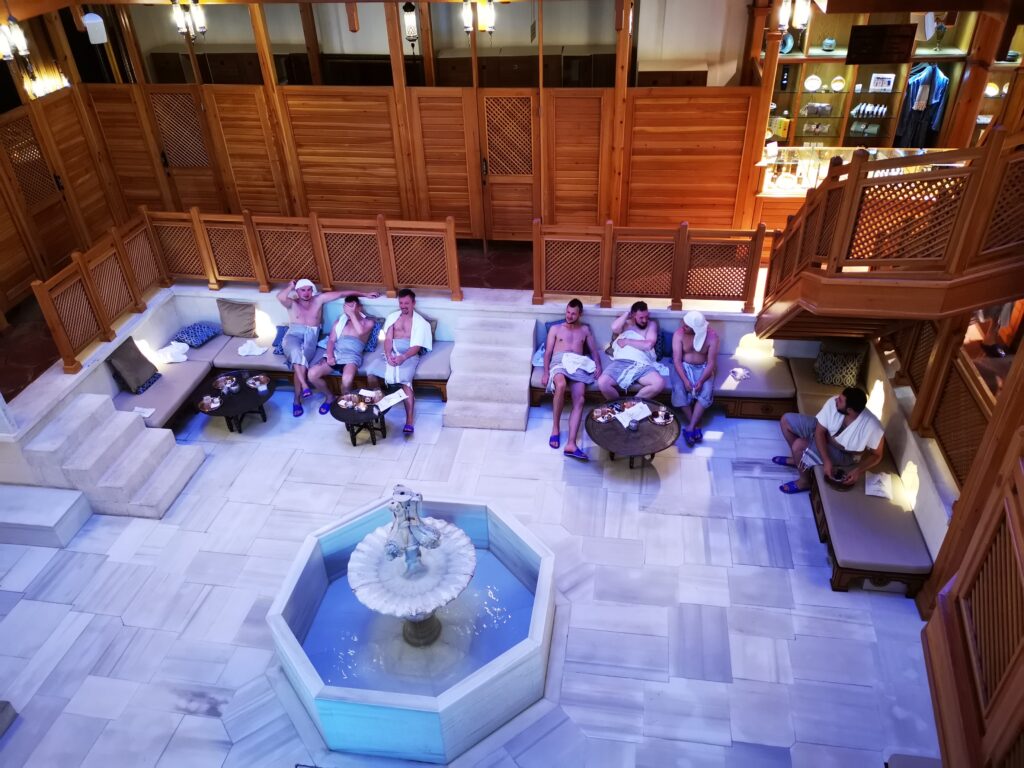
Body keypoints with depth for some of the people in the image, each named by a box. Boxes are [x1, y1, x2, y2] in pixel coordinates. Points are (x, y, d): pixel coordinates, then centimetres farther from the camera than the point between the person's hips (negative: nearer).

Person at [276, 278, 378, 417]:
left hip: (310, 337, 1)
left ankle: (297, 400, -22)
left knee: (300, 362, -26)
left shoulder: (319, 299, 13)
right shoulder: (292, 303, 9)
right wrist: (291, 285, 3)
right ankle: (304, 386, -39)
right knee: (296, 353, -38)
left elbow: (342, 293, 12)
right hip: (293, 335, -1)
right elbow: (280, 297, -15)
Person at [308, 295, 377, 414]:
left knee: (347, 380, -37)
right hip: (335, 354, 5)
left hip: (352, 357, -4)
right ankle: (329, 397, 7)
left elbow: (361, 332, -17)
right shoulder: (340, 321, 19)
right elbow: (331, 340, 11)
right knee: (312, 374, -19)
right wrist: (329, 355, -7)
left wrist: (352, 314, -12)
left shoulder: (368, 321, 7)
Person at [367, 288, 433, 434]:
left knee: (405, 381, -31)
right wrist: (388, 355, -15)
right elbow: (388, 339, 5)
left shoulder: (420, 322, 1)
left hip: (409, 355, -5)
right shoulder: (392, 317, 15)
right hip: (391, 353, 5)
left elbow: (416, 346, -8)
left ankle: (409, 421, -36)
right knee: (370, 371, -20)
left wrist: (403, 357, -26)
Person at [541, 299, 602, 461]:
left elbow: (594, 350, 23)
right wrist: (546, 372, -5)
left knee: (579, 400, -26)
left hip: (578, 364, 2)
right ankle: (555, 428, -22)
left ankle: (571, 444, -38)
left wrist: (598, 365, 0)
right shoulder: (555, 329, 22)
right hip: (559, 362, -2)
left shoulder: (585, 329, 28)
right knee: (560, 385, -40)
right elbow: (548, 352, 12)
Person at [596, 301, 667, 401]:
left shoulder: (652, 324, 14)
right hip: (621, 362, 0)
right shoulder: (626, 323, 17)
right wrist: (626, 313, 2)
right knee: (602, 382, -28)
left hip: (642, 364, 0)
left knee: (660, 383, -28)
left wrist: (627, 341, 0)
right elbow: (614, 328, -8)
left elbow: (648, 345, -2)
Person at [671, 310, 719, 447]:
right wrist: (685, 380, -30)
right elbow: (677, 360, -18)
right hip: (683, 366, 0)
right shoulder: (678, 334, -17)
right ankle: (695, 426, -18)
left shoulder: (712, 336, -17)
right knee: (679, 389, -28)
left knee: (706, 391, -28)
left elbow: (711, 363, -15)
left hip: (702, 368, 0)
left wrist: (701, 381, -28)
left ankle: (690, 428, -25)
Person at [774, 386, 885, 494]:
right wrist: (826, 460, -31)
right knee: (786, 420, 0)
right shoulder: (833, 402, -28)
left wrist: (859, 471, -30)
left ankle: (804, 482, 2)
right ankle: (796, 458, 22)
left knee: (799, 445, -26)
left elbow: (877, 455, -18)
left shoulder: (872, 427, -36)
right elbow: (820, 431, -20)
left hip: (844, 453, -5)